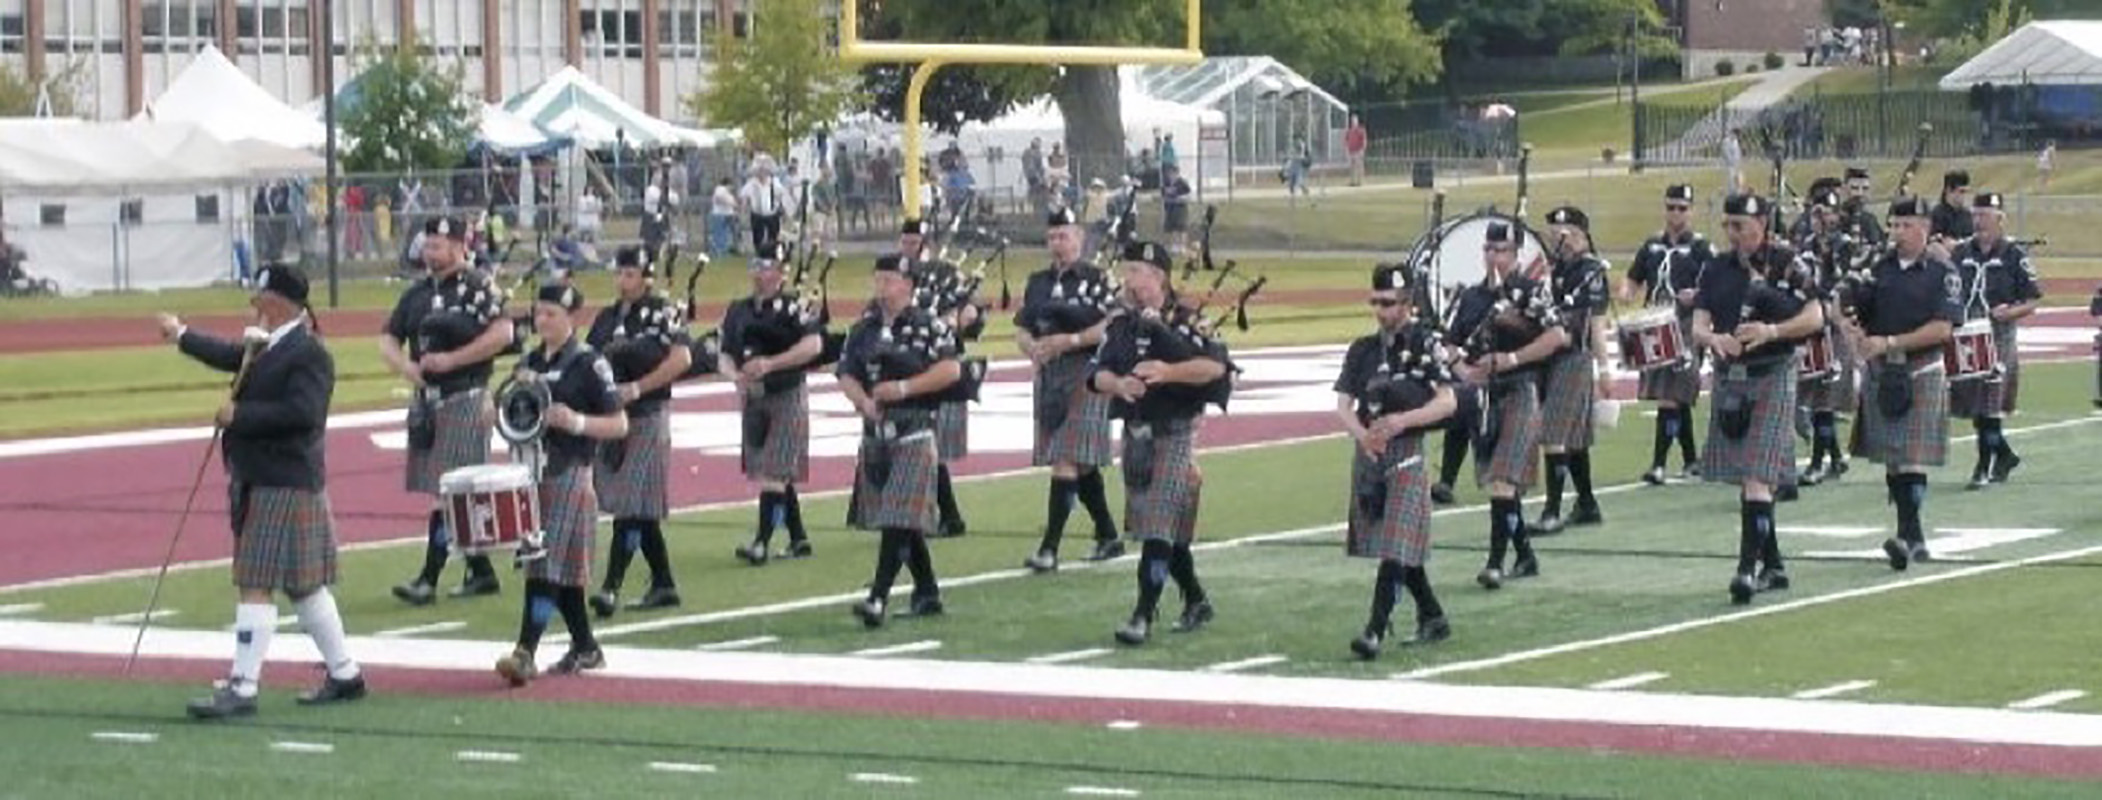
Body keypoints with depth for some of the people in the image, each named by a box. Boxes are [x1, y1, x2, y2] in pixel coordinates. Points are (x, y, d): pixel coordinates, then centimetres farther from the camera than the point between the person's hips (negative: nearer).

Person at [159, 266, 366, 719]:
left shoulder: (308, 354, -16)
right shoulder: (266, 348, 12)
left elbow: (300, 412, -27)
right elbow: (231, 357, 31)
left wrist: (239, 416, -20)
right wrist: (182, 337, 43)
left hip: (283, 487, -10)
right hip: (257, 481, 10)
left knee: (256, 585, -10)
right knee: (304, 585, 15)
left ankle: (243, 688, -9)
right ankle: (344, 676, 23)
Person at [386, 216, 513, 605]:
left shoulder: (478, 287, -8)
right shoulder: (417, 293, 14)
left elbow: (502, 333, -19)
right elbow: (389, 339, 15)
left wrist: (450, 360, -20)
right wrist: (405, 366, -7)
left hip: (465, 400, -7)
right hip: (426, 399, 7)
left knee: (449, 490, -9)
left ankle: (429, 578, -11)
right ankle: (481, 572, 21)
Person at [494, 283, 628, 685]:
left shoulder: (589, 364, -6)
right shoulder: (529, 362, 14)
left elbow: (619, 425, -6)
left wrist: (576, 422, -20)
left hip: (570, 474, -7)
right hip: (532, 469, 7)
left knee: (547, 562, -14)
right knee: (561, 568, 12)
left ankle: (525, 653, -19)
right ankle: (585, 648, 23)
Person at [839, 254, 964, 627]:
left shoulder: (928, 327, -5)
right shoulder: (864, 329, 11)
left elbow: (951, 370, -11)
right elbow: (847, 375, 9)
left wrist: (902, 388, -16)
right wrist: (865, 402, -12)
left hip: (914, 433, -6)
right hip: (876, 432, 6)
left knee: (899, 519, -12)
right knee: (908, 523, 13)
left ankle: (879, 598, -18)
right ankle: (927, 593, 25)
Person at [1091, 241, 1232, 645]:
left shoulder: (1188, 321, -6)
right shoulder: (1121, 324, 10)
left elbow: (1215, 366, -19)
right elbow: (1097, 373, 3)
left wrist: (1168, 371, -29)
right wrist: (1118, 384, -19)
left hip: (1175, 434, -6)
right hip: (1135, 434, 6)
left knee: (1158, 528, -12)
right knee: (1172, 531, 15)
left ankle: (1144, 616, -13)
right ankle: (1197, 602, 31)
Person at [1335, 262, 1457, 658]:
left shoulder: (1426, 343, -4)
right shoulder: (1364, 349, 11)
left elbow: (1448, 402, -11)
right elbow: (1343, 405, 5)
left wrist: (1401, 421, -22)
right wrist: (1361, 434, -15)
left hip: (1406, 451, -6)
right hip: (1367, 452, 6)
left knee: (1396, 546, -12)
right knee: (1404, 550, 14)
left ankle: (1376, 631, -17)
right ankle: (1433, 619, 27)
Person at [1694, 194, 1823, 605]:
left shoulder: (1786, 264, -4)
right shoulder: (1716, 269, 10)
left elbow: (1815, 318, -5)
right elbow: (1698, 326, 4)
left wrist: (1771, 331, -19)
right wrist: (1714, 339, -19)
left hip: (1772, 376, -6)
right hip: (1729, 377, 6)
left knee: (1756, 477, -14)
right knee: (1744, 478, 11)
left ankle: (1749, 567, -19)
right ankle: (1773, 565, 23)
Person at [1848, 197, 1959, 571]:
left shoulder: (1943, 274, -4)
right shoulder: (1880, 269, 10)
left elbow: (1941, 329, -12)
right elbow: (1859, 312, 12)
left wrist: (1889, 342, -17)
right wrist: (1859, 335, -11)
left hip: (1921, 373, -5)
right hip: (1881, 373, 5)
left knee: (1913, 460, -12)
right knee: (1891, 460, 8)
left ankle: (1907, 536, -17)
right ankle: (1915, 538, 16)